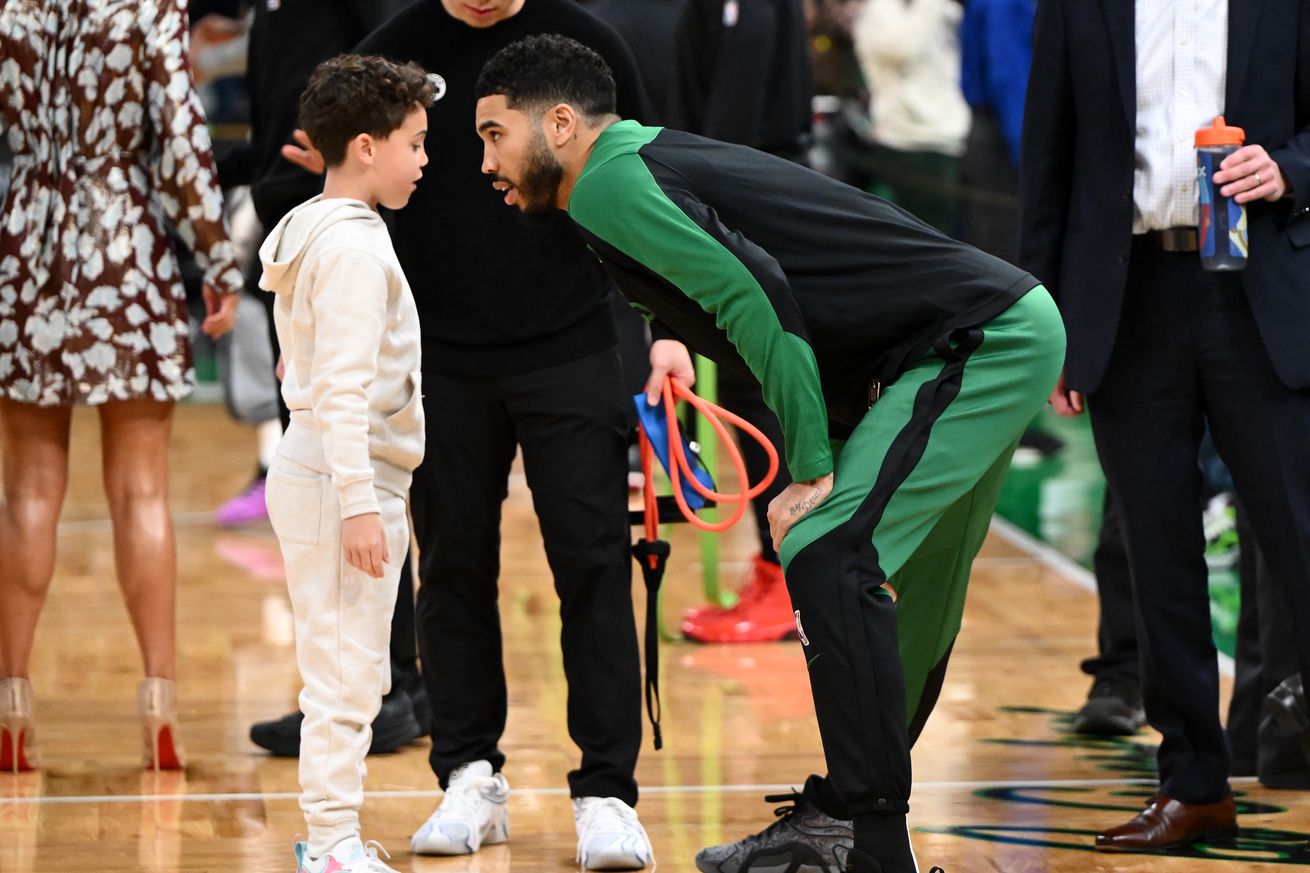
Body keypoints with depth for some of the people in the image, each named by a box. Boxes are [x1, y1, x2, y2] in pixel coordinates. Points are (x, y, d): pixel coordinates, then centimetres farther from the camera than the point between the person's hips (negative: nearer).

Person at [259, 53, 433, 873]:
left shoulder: (323, 233, 15)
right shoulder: (352, 246, -17)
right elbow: (342, 387, -22)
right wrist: (358, 503, -25)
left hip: (344, 481, 11)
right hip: (345, 485, -11)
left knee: (354, 674, 15)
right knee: (345, 674, -7)